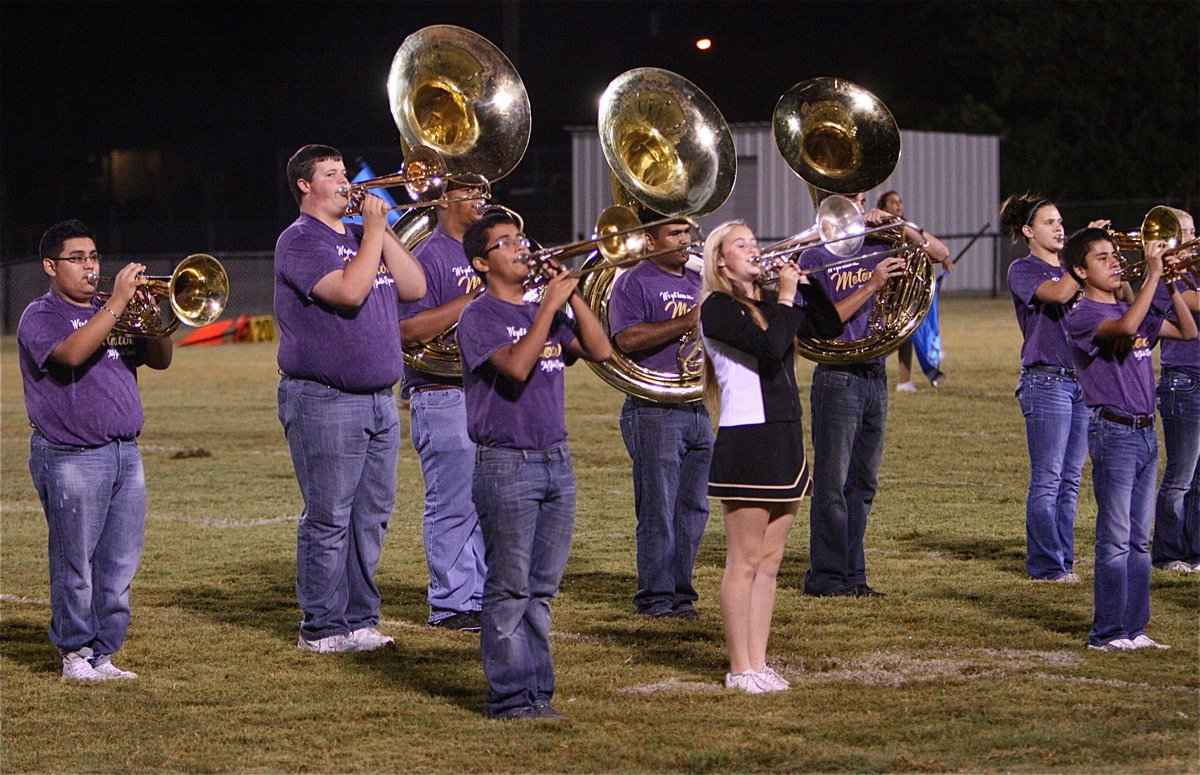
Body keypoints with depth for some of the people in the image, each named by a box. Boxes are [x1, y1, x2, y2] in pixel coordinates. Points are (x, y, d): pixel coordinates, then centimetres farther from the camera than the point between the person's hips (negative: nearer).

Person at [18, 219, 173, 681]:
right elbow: (71, 353, -22)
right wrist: (117, 304, -23)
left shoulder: (110, 315, 18)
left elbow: (160, 360, 14)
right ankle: (75, 655, 8)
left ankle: (103, 655, 12)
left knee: (120, 567, 5)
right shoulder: (41, 317, -2)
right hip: (71, 459, -6)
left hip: (125, 453, 6)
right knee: (76, 567, -3)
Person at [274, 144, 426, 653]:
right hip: (324, 402, -8)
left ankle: (359, 618, 16)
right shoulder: (300, 241, -7)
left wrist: (383, 231, 1)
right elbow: (349, 291, -21)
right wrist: (372, 231, -12)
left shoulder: (360, 236, 18)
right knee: (328, 520, -5)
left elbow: (414, 287, 8)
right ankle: (322, 627, 0)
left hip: (379, 399, 8)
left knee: (372, 515, 9)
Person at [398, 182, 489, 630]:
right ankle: (450, 606, -1)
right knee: (453, 506, -6)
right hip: (444, 397, -8)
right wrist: (474, 298, -20)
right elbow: (409, 331, -19)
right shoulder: (429, 257, -9)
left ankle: (484, 597, 17)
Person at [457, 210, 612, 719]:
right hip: (506, 463, -7)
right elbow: (517, 366, -22)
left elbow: (600, 350, 4)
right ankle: (509, 696, 0)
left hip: (556, 461, 7)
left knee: (541, 589, 10)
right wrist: (549, 305, -17)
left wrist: (572, 294, -2)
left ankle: (537, 691, 14)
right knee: (509, 590, -4)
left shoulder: (545, 314, 15)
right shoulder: (480, 318, -6)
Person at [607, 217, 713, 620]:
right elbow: (628, 338, -18)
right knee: (658, 510, -5)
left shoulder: (699, 282, 19)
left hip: (699, 409, 7)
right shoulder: (634, 283, -4)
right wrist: (687, 322, -19)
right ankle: (655, 597, 1)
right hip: (655, 411, -7)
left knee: (693, 509, 8)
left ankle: (681, 593, 15)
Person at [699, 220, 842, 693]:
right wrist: (787, 295, -9)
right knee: (745, 561, -4)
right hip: (746, 440, -8)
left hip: (785, 438, 8)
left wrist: (805, 281, 5)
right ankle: (740, 668, 0)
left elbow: (829, 328, 14)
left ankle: (759, 662, 14)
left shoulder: (768, 305, 16)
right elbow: (769, 346, -22)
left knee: (769, 562, 9)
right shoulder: (718, 307, -8)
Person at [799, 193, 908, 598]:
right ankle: (826, 577, -1)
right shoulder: (814, 258, -4)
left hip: (875, 378, 6)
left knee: (863, 485, 9)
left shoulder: (874, 249, 12)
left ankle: (853, 575, 13)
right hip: (838, 378, -6)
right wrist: (872, 284, -18)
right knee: (832, 484, -4)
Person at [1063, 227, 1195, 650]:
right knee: (1115, 539, -6)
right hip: (1114, 432, -8)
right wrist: (1153, 274, -23)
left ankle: (1134, 628, 15)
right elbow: (1125, 328, -29)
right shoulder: (1082, 317, -9)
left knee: (1139, 539, 10)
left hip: (1145, 432, 8)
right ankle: (1107, 633, -1)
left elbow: (1188, 331, 17)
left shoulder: (1133, 310, 15)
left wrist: (1172, 285, 5)